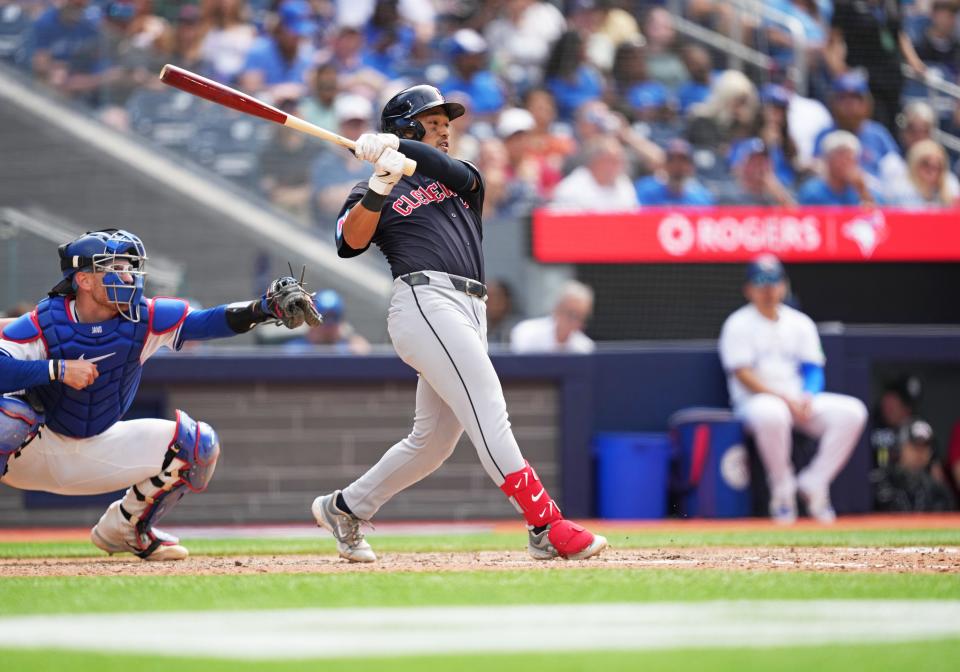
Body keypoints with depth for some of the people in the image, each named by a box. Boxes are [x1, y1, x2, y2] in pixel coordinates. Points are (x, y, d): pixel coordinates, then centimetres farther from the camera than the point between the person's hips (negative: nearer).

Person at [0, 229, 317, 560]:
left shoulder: (143, 318, -11)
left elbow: (207, 322, -18)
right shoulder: (44, 323, -23)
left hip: (98, 452, 5)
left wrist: (267, 308, -33)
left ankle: (123, 527, 11)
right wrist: (58, 369, -41)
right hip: (33, 453, -5)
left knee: (197, 444, -6)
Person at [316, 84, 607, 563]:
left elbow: (457, 172, 0)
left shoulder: (462, 182, 26)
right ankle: (547, 529, -25)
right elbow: (350, 243, -7)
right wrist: (380, 188, -20)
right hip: (425, 301, -7)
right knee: (488, 413, -17)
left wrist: (396, 145, -14)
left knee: (433, 441, 9)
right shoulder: (372, 195, 12)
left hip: (470, 314, 7)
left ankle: (345, 507, 23)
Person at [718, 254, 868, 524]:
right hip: (755, 400, -5)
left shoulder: (801, 323, 15)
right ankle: (783, 490, -21)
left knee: (852, 411, -19)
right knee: (772, 415, -42)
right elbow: (743, 376, -11)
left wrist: (807, 397, -14)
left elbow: (813, 370, 9)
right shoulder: (739, 325, 0)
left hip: (801, 400, 5)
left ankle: (812, 484, -14)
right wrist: (784, 399, -21)